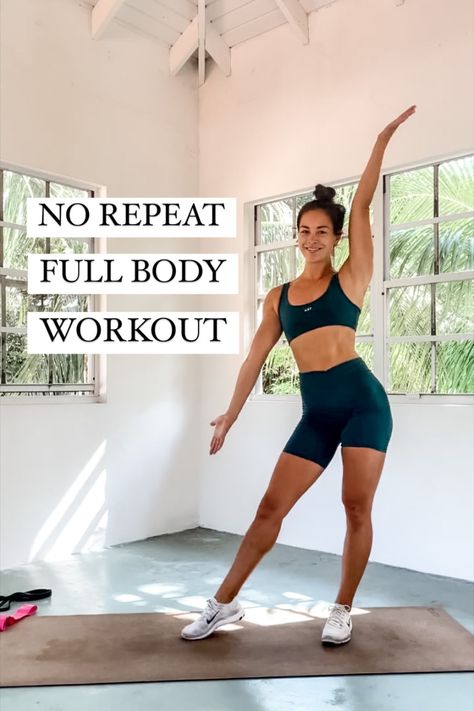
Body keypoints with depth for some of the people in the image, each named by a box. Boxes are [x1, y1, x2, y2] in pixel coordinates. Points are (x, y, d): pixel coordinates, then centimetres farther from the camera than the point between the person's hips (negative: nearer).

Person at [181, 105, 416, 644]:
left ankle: (342, 611, 21)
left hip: (362, 401, -2)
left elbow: (361, 207, -2)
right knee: (270, 507, 3)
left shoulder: (350, 279, 4)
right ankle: (224, 604, 16)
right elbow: (256, 356, 13)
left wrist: (382, 140, -5)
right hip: (315, 413, 3)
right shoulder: (278, 297, 12)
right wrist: (231, 414, 12)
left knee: (357, 508, 1)